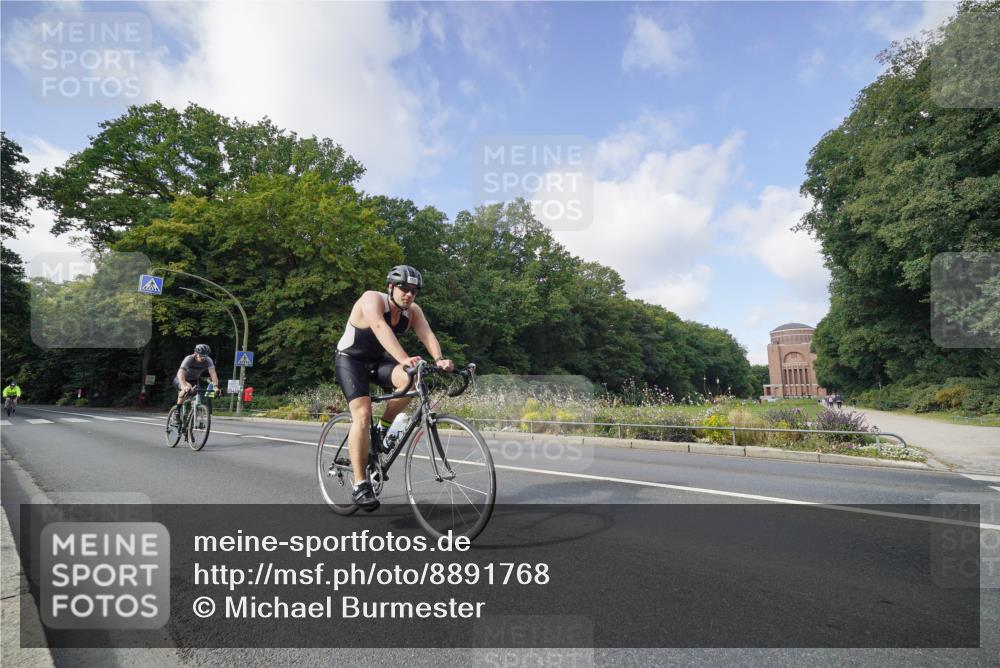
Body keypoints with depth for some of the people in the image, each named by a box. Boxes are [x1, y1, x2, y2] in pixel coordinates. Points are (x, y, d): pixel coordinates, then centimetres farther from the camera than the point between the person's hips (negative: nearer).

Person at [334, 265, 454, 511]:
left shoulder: (413, 311, -9)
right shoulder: (372, 299, -25)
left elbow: (427, 334, -25)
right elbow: (380, 328, -43)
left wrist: (439, 359, -47)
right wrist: (404, 359, -58)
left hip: (378, 361, 5)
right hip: (350, 359, -5)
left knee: (409, 379, -27)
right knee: (362, 414, -23)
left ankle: (383, 428, -1)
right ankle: (360, 485, -16)